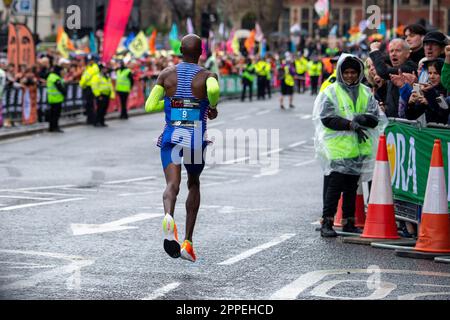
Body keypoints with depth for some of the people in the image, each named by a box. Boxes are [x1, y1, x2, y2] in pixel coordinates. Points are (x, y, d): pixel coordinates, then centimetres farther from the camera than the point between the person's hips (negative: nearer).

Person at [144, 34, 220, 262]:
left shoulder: (167, 74, 3)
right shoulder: (207, 76, -4)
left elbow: (150, 106, 1)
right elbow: (214, 89, -29)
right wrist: (213, 107, -7)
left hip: (171, 138, 0)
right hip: (196, 140, 0)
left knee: (172, 184, -12)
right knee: (193, 185, 21)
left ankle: (168, 217, -48)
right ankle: (188, 241, 19)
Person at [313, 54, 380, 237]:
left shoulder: (366, 93, 12)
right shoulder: (330, 92, 1)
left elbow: (374, 118, 4)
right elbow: (327, 118, -10)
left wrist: (362, 118, -17)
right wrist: (350, 124, -19)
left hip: (359, 148, 4)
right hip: (336, 148, -4)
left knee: (352, 187, 11)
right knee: (334, 185, -8)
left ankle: (348, 221, 18)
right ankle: (327, 222, -5)